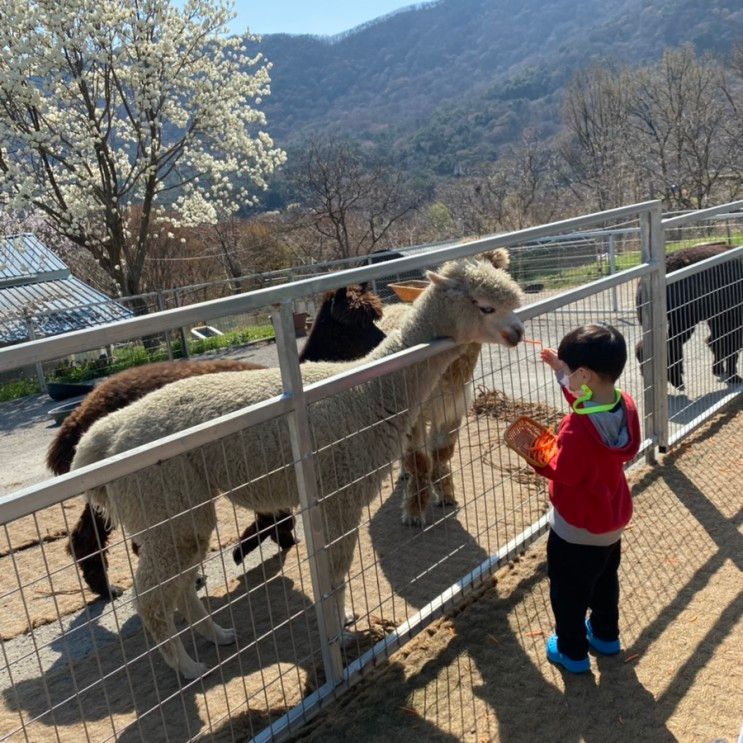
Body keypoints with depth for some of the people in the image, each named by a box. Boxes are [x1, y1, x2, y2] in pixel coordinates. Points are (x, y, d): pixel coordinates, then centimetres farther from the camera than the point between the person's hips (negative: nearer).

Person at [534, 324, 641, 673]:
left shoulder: (577, 428, -36)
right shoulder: (625, 405, -11)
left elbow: (563, 472, -26)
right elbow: (590, 404, 8)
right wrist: (563, 371, 6)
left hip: (576, 528, -8)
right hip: (612, 519, 8)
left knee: (568, 590, 15)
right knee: (605, 580, 29)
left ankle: (572, 651, 32)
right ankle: (606, 634, 48)